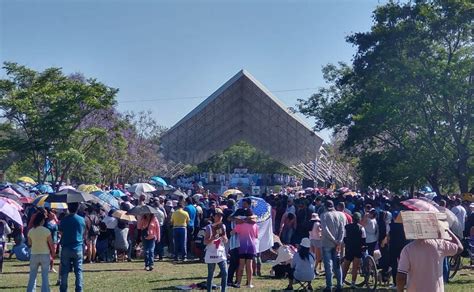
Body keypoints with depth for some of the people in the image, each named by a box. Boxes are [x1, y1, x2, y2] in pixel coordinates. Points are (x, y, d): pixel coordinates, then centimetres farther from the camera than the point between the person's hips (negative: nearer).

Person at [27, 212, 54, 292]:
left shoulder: (31, 231, -4)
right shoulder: (46, 230, -13)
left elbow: (29, 243, 9)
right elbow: (51, 243, -7)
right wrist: (53, 253, 5)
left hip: (34, 254, 3)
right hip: (45, 254, -3)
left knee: (32, 276, 13)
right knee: (45, 276, 4)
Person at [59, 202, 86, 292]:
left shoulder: (64, 220, -4)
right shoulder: (82, 220, -2)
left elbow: (61, 233, 2)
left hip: (66, 248, 0)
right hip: (78, 248, 0)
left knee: (64, 272, 7)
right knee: (78, 271, 6)